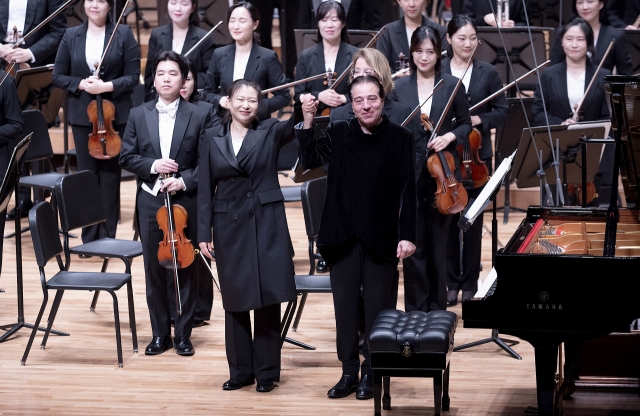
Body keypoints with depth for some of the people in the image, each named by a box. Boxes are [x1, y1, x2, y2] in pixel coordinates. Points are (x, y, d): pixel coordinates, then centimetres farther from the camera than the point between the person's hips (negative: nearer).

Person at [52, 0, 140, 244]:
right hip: (82, 116, 2)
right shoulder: (71, 36, 5)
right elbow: (58, 77, 5)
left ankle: (108, 237, 9)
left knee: (110, 175, 2)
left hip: (115, 115, -2)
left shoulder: (123, 34, -1)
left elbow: (133, 77, -5)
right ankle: (89, 238, 13)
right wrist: (81, 84, -12)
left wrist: (107, 86, -19)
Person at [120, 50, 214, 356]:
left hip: (186, 202, -2)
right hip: (150, 202, 2)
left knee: (186, 270, 5)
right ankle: (160, 333, 17)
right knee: (154, 270, 7)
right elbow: (126, 157, 4)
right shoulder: (138, 116, 6)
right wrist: (152, 165, -12)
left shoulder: (199, 116, -1)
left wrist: (185, 180, -17)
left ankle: (183, 334, 15)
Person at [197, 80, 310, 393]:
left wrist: (302, 108, -42)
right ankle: (240, 370, 18)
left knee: (267, 298, -1)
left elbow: (293, 126, -20)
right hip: (229, 226, 2)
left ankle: (266, 371, 9)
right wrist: (203, 233, -2)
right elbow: (205, 190, 3)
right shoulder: (212, 138, 4)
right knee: (235, 300, 8)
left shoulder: (271, 131, 1)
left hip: (266, 224, -2)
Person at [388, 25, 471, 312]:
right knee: (412, 244, 2)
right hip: (409, 173, 0)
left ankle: (437, 308, 18)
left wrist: (451, 136, -12)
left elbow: (465, 124, 9)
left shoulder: (453, 85, 0)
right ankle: (415, 309, 11)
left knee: (438, 243, 7)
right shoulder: (399, 87, 2)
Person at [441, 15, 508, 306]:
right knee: (447, 218, 4)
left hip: (477, 155, 1)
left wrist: (479, 120, -13)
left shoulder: (488, 73, 1)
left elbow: (502, 111, 4)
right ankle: (451, 281, 14)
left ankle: (470, 283, 14)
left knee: (473, 219, 5)